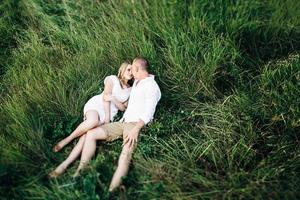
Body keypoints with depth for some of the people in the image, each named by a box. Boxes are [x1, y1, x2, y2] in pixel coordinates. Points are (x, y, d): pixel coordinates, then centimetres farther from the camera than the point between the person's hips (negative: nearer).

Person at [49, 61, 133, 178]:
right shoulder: (112, 79, 6)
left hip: (109, 114, 2)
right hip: (96, 105, -2)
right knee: (93, 121, -40)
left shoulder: (131, 90, 16)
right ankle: (66, 140, -20)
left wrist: (113, 99, -10)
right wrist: (107, 116, -13)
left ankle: (64, 165, -31)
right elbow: (106, 96, -4)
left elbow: (123, 107, 9)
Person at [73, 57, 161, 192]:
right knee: (91, 134, -6)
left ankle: (110, 193, -47)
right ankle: (79, 174, -9)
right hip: (123, 122, 9)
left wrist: (136, 129, -27)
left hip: (136, 125, -9)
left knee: (125, 155, -33)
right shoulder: (137, 82, 22)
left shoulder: (151, 86, -6)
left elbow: (148, 112, -17)